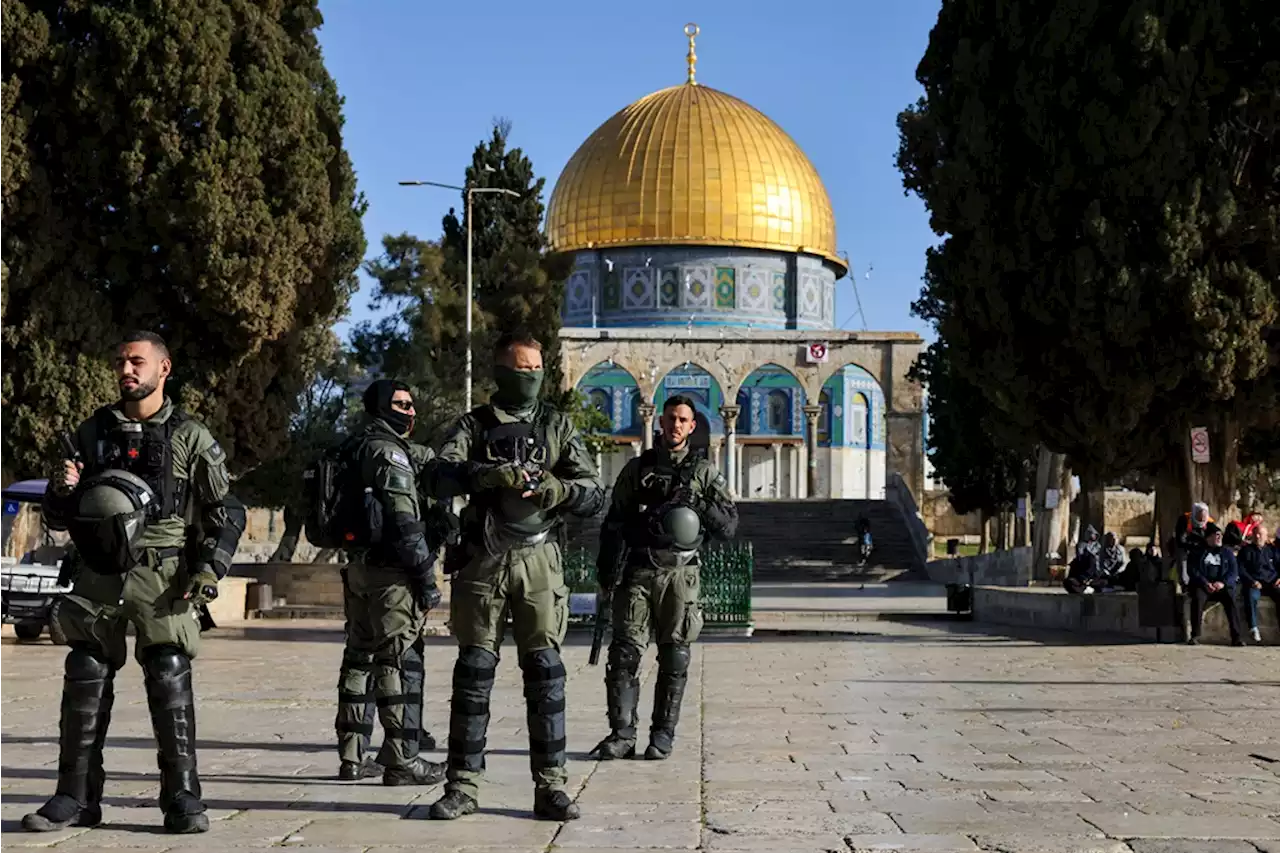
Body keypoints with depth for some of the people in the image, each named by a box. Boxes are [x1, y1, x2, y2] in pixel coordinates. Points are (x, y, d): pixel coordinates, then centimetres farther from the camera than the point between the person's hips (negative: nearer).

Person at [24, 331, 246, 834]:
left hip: (163, 577, -3)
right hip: (99, 574, 3)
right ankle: (76, 797, 12)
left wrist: (209, 568, -8)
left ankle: (182, 798, 0)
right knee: (85, 682, 3)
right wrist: (61, 490, -6)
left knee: (170, 681, -6)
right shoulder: (92, 433, 11)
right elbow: (58, 518, 16)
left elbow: (227, 513, 5)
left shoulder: (191, 438, 2)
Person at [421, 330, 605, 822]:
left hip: (537, 562, 0)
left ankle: (550, 788, 4)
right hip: (481, 562, 0)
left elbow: (594, 496, 3)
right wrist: (489, 474, -29)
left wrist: (558, 489, -17)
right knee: (473, 674, 3)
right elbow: (440, 477, -11)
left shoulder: (558, 427, 9)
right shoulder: (473, 426, 6)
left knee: (545, 673, -1)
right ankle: (463, 786, 11)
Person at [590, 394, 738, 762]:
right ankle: (622, 734, -2)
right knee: (624, 652, -6)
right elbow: (614, 523, 14)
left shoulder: (704, 472, 7)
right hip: (638, 571, 1)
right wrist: (605, 569, 7)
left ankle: (663, 735, 11)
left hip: (679, 574, -1)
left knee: (674, 659, 2)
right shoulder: (636, 469, 11)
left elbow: (729, 526, 5)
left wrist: (701, 505, -11)